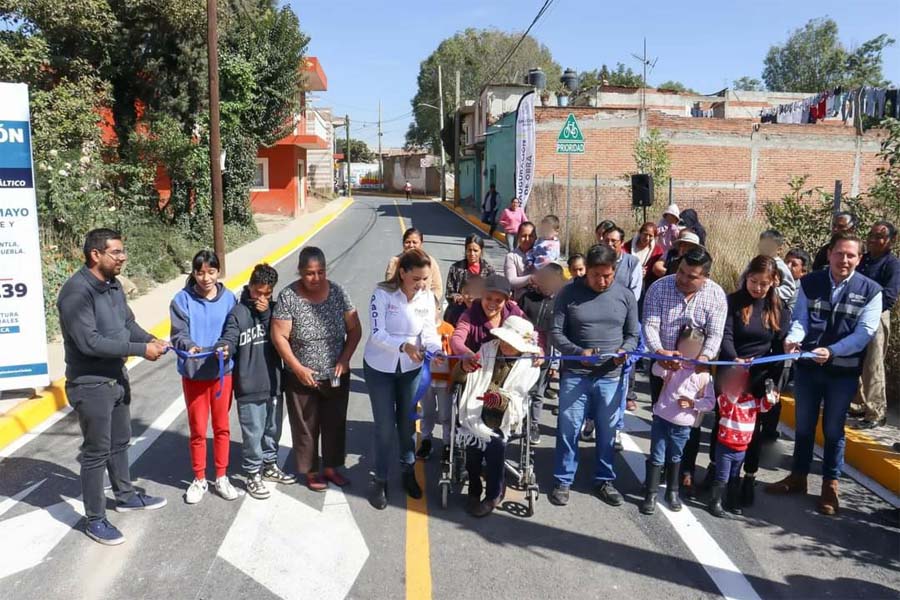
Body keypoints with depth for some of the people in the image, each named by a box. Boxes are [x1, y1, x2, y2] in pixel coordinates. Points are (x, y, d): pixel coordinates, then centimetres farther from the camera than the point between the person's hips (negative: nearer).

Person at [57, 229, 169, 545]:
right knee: (96, 452, 4)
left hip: (117, 378, 8)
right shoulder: (76, 291, -24)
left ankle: (125, 495, 42)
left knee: (120, 442, 22)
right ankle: (94, 519, 20)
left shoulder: (113, 285, 2)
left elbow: (128, 323, 11)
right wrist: (140, 349, -26)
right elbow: (89, 341, -30)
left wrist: (150, 339, -9)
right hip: (90, 385, -8)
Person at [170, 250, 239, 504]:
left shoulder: (229, 298, -5)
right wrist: (190, 346, -32)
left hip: (222, 371, 1)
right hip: (194, 373, -1)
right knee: (197, 430, 11)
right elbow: (178, 334, -12)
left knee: (222, 427, 13)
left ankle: (221, 477, 29)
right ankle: (199, 480, 28)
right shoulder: (182, 299, -9)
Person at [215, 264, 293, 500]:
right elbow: (230, 338, -18)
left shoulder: (273, 309, 6)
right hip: (249, 387, -5)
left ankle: (270, 466, 37)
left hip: (274, 383, 5)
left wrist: (267, 314, -14)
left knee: (273, 429, 19)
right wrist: (224, 347, -40)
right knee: (253, 433, 3)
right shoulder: (238, 312, -9)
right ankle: (253, 475, 20)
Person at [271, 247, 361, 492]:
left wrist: (344, 361, -12)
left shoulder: (338, 292, -7)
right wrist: (298, 368, -17)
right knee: (305, 427, 11)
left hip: (336, 376, 3)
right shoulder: (288, 296, -14)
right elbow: (279, 336, -13)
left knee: (335, 424, 15)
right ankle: (311, 471, 29)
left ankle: (331, 467, 34)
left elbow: (354, 329, -2)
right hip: (302, 378, -2)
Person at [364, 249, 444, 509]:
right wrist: (404, 346, -37)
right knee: (385, 426, 3)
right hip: (380, 367, -3)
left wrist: (436, 350, -29)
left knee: (408, 422, 15)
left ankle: (408, 471, 36)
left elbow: (429, 331, -9)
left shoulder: (427, 296, -10)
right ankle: (380, 480, 21)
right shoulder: (382, 293, -20)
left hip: (411, 368, 3)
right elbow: (377, 333, -23)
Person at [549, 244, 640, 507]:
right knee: (568, 430, 5)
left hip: (611, 377, 2)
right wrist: (578, 352, -20)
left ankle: (604, 480, 30)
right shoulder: (569, 293, -4)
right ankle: (563, 481, 21)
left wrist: (624, 351, -14)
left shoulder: (625, 296, 1)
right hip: (574, 374, -1)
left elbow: (633, 334, 8)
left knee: (607, 432, 13)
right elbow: (556, 333, -4)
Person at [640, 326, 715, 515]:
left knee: (675, 459, 18)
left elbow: (710, 402, -2)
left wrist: (693, 403, -18)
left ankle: (672, 492, 34)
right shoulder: (671, 365, -5)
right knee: (656, 458, 3)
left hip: (683, 426, 1)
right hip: (661, 419, -1)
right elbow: (656, 370, -25)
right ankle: (651, 494, 11)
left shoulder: (704, 375, -4)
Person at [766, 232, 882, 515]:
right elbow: (800, 320, -5)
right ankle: (798, 476, 32)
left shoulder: (871, 290, -7)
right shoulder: (809, 283, -1)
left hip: (844, 372, -2)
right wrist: (792, 339, -28)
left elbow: (864, 332, -13)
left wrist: (831, 351, -27)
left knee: (833, 430, 11)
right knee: (803, 425, 15)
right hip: (807, 366, 2)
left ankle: (830, 486, 28)